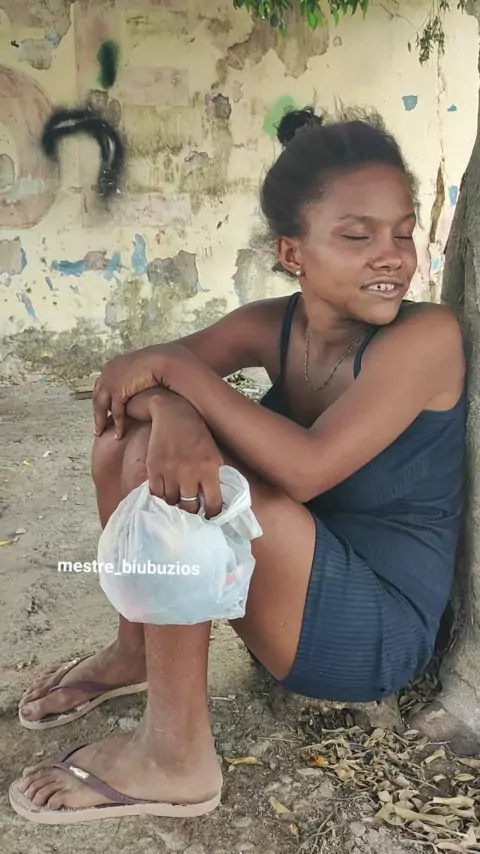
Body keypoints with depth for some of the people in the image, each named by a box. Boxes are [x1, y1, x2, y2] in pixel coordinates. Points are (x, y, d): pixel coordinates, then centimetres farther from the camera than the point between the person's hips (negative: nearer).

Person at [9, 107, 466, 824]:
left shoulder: (427, 336, -20)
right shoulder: (272, 326, -3)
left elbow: (305, 469, -30)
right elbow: (131, 375, -10)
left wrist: (178, 368, -24)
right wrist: (168, 408, -33)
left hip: (378, 633, -6)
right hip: (290, 580, 7)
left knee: (179, 477, -28)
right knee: (138, 423, -4)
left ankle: (175, 756, -15)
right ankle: (137, 652, 7)